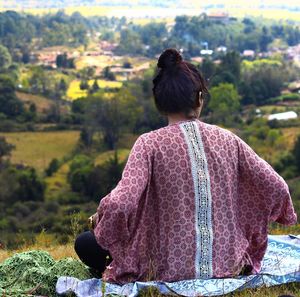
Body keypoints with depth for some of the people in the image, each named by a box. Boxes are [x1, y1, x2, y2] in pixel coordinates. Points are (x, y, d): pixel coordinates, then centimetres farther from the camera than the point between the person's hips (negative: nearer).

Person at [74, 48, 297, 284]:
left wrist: (100, 216, -2)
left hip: (171, 269, -4)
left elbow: (119, 205, -24)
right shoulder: (227, 139, -4)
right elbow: (277, 188, -2)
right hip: (227, 264, 4)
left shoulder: (150, 143, -13)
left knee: (85, 243, 11)